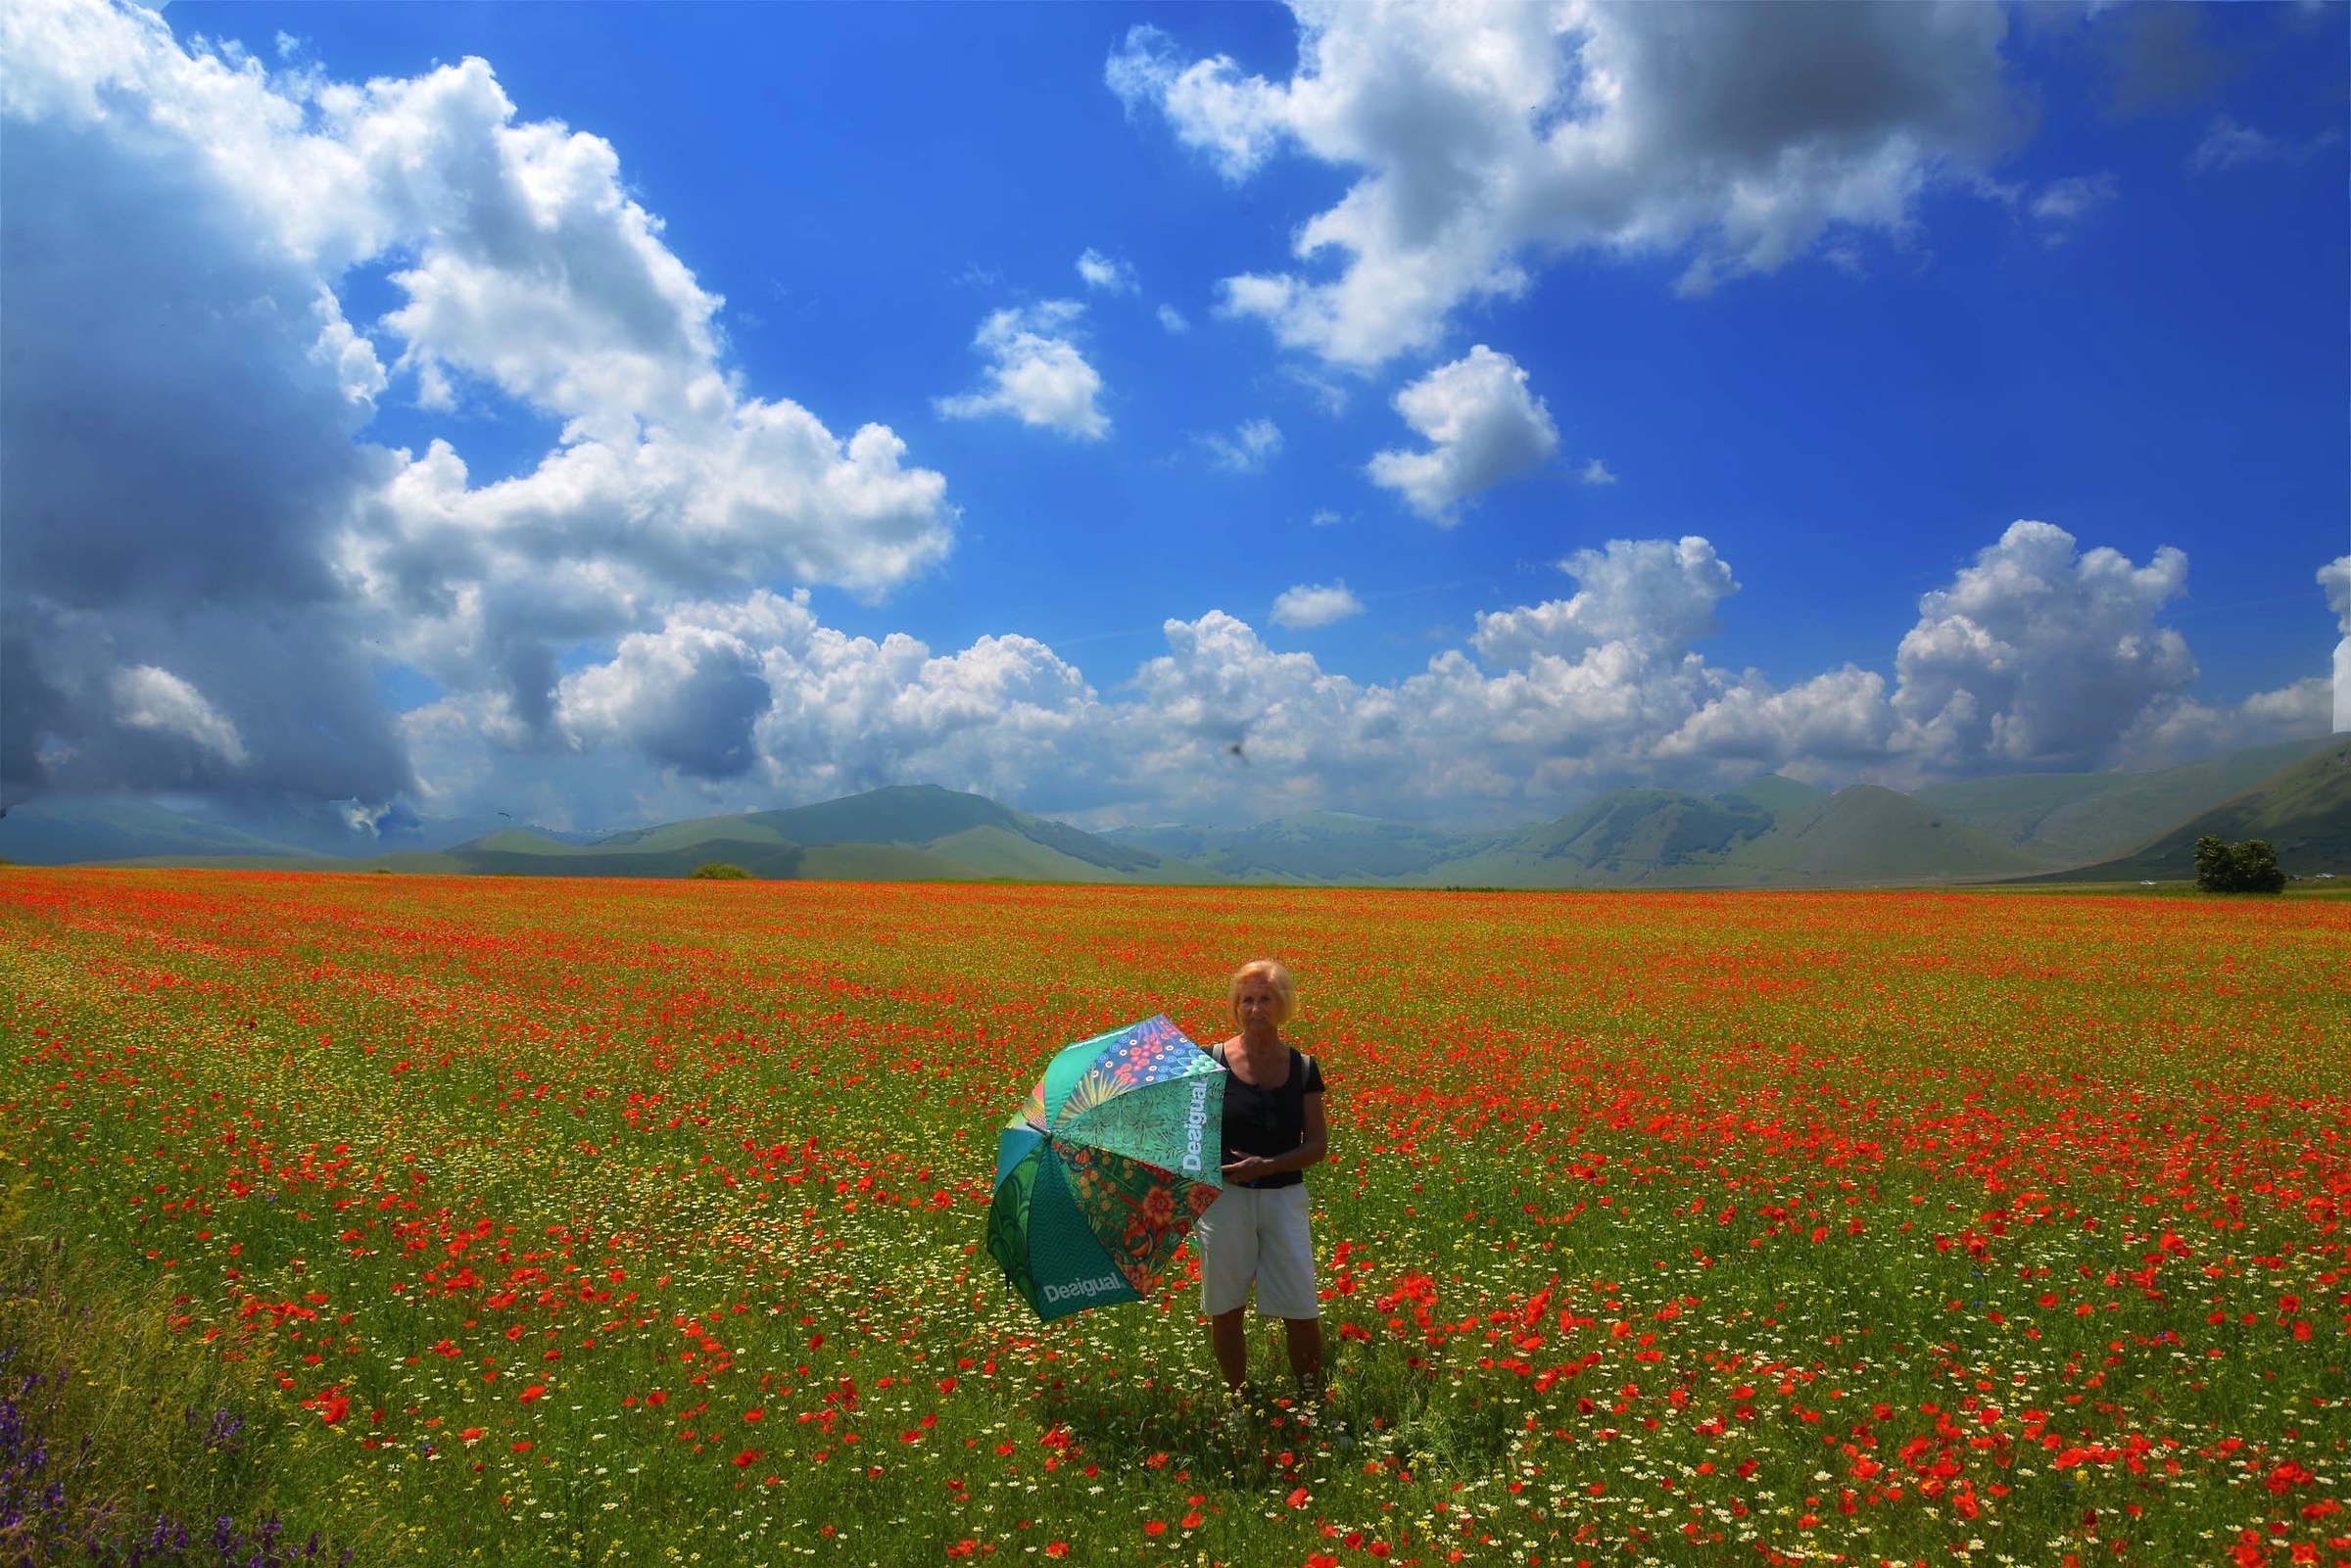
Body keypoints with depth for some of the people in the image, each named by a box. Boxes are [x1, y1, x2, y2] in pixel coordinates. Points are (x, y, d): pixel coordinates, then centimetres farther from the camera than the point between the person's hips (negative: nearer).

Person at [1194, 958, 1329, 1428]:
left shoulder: (1302, 1068, 1)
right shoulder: (1212, 1062, -4)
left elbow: (1318, 1144, 0)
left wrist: (1267, 1165, -15)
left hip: (1284, 1199, 1)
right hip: (1225, 1199, -1)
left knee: (1302, 1313, 1)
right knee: (1225, 1310, 8)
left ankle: (1311, 1404, 21)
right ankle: (1238, 1404, 27)